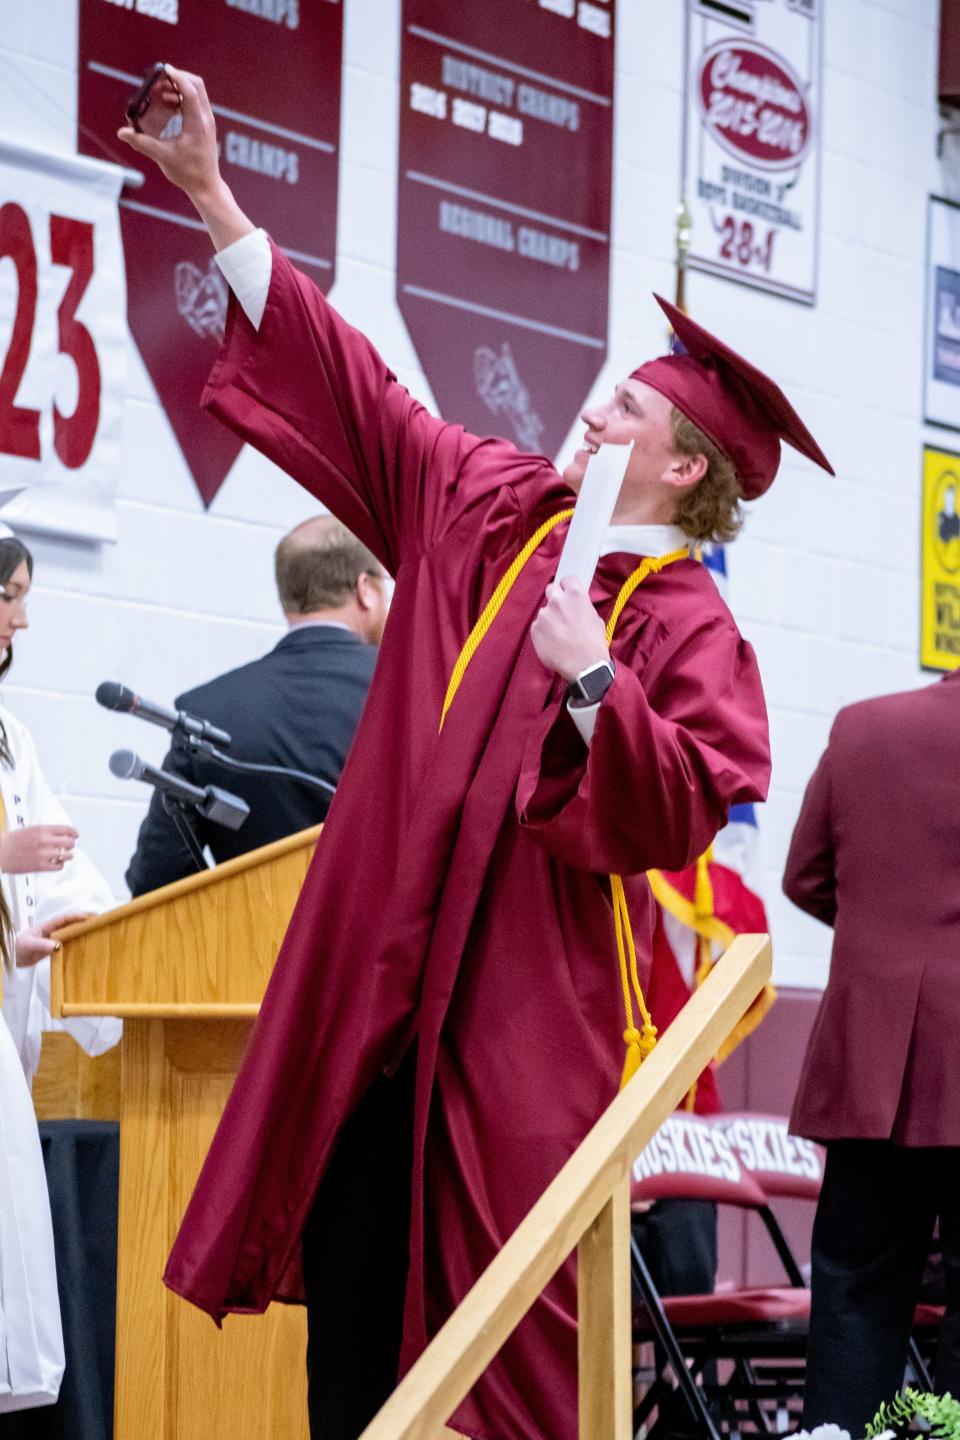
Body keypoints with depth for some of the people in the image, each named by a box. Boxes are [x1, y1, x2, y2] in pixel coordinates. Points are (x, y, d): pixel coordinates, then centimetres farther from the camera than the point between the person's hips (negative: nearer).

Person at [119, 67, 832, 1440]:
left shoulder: (688, 628, -7)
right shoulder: (490, 508, 10)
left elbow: (689, 806, -18)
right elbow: (349, 384, 13)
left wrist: (594, 682, -26)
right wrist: (211, 194, 13)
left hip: (525, 1014, -6)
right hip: (383, 978, 6)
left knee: (510, 1320, -2)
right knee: (352, 1281, 8)